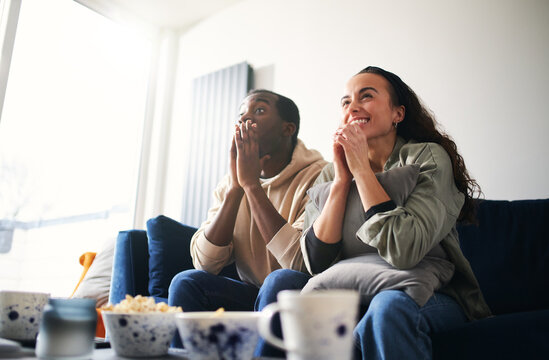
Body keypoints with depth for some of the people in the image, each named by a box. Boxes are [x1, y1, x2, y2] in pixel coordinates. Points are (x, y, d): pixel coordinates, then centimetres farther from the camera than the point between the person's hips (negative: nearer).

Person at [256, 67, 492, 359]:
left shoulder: (428, 157, -11)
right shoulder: (331, 174, 1)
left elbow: (403, 252, -26)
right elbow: (316, 263, -11)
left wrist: (362, 169, -20)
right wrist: (342, 179, -15)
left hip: (434, 294, -3)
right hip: (358, 295, 4)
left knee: (389, 304, -35)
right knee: (280, 281, -17)